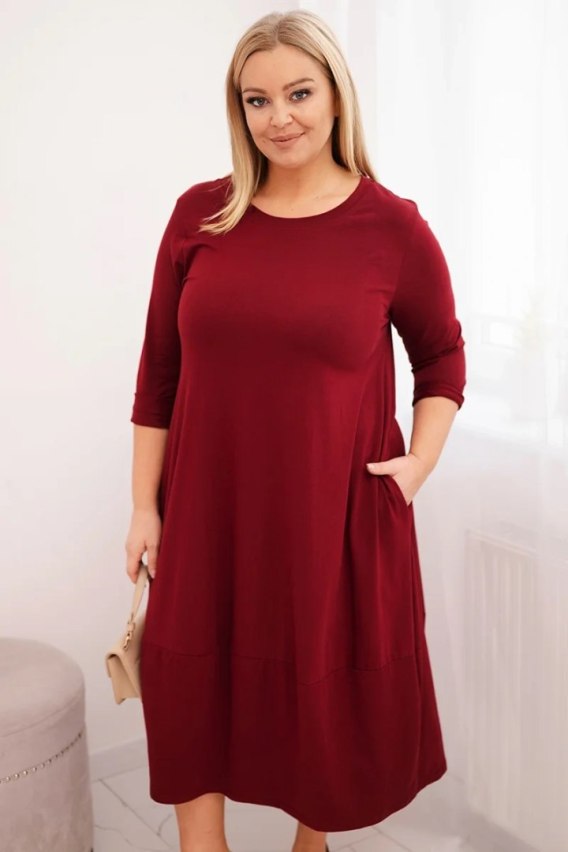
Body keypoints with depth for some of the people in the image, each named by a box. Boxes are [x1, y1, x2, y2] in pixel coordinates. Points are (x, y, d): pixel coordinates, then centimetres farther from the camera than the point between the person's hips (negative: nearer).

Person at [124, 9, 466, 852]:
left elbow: (443, 355, 9)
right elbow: (160, 369, 4)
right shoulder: (200, 213, 0)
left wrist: (419, 463, -4)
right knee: (192, 688, 10)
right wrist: (144, 505, 4)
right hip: (209, 511, 2)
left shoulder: (393, 226, -5)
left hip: (338, 515, -1)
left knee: (329, 694, 15)